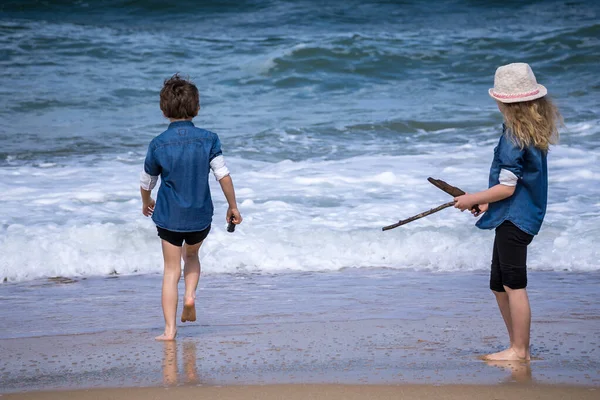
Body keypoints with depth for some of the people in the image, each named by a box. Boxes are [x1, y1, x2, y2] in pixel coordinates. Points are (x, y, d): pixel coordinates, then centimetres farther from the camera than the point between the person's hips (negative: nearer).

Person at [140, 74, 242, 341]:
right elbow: (223, 175, -8)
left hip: (169, 217, -1)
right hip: (200, 216, 1)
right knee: (192, 255, 29)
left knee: (171, 271, 4)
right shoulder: (208, 139, -7)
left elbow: (146, 183, 4)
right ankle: (190, 294, 5)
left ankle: (170, 329, -1)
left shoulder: (158, 144, -6)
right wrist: (233, 207, 4)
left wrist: (147, 203, 26)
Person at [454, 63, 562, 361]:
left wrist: (473, 199, -9)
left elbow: (507, 188, -20)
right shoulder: (536, 133, 9)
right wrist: (489, 200, 18)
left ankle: (519, 350, 2)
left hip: (514, 219, -10)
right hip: (517, 216, 10)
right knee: (499, 285, 16)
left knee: (514, 285, -4)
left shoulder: (514, 139, -19)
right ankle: (518, 346, 21)